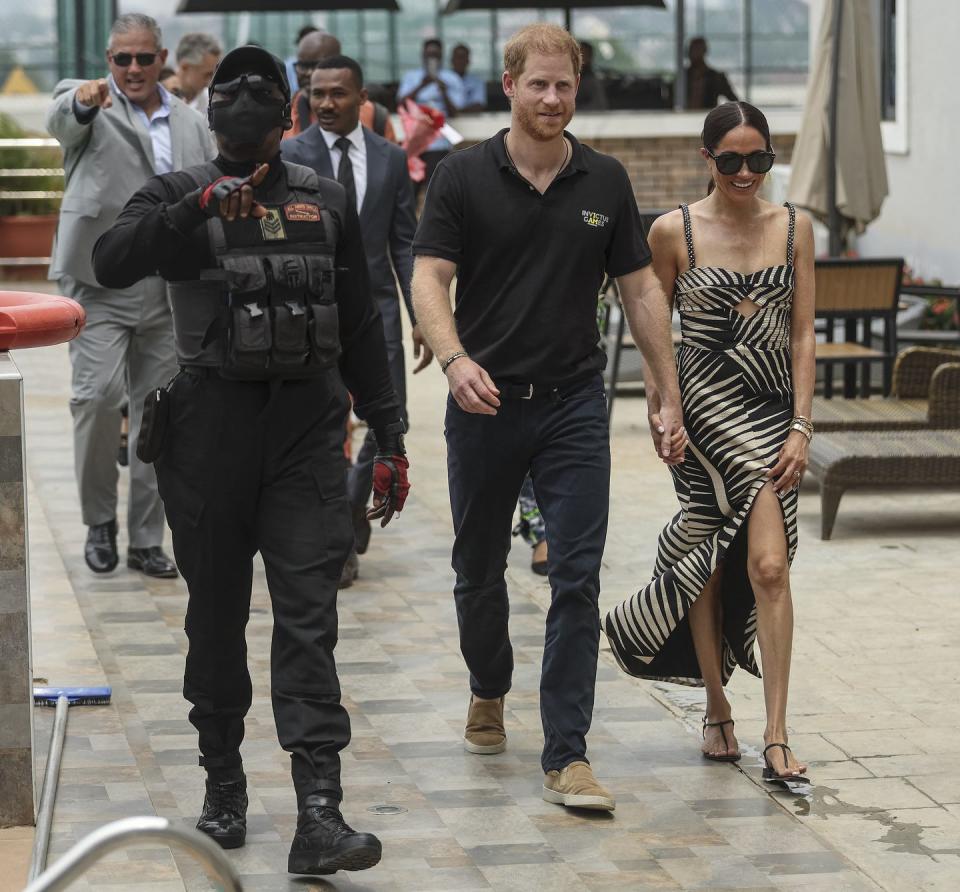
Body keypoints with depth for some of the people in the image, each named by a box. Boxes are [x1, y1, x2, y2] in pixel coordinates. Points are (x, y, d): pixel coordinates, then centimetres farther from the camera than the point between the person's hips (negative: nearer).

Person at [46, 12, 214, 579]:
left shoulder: (193, 127, 13)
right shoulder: (86, 103, 0)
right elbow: (61, 121, -25)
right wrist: (84, 101, -49)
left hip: (169, 294, 4)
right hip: (101, 284, -4)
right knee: (99, 395, -16)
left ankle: (146, 539, 15)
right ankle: (100, 521, 3)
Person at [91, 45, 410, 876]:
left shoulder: (325, 202, 12)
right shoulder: (178, 194, 4)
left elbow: (361, 329, 16)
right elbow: (112, 263, -17)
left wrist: (389, 436, 13)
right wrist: (198, 209, -29)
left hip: (308, 429, 1)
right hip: (211, 425, -1)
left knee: (308, 617, -8)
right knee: (217, 613, 10)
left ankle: (319, 815, -15)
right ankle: (223, 783, 26)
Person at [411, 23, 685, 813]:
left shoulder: (605, 182, 5)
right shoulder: (464, 177, -2)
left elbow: (641, 290, 8)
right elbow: (429, 280, -9)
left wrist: (671, 398, 4)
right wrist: (455, 359, -28)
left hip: (574, 403, 1)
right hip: (485, 404, 0)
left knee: (578, 579, -7)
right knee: (479, 571, 14)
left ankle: (567, 754, -5)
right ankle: (489, 692, 41)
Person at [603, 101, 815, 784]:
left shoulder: (794, 228, 6)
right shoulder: (675, 232, -1)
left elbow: (802, 335, 5)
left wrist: (801, 427, -3)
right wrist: (659, 414, 3)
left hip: (774, 409, 2)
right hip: (705, 404, -2)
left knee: (768, 566, -8)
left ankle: (776, 736, -6)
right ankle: (720, 713, 7)